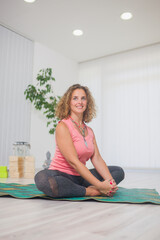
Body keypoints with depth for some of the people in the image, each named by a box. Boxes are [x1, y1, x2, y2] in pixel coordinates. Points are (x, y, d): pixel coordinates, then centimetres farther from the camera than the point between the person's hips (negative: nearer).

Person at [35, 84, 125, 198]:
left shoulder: (89, 131, 9)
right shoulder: (63, 126, -13)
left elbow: (97, 158, 1)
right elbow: (73, 161, -21)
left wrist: (110, 181, -16)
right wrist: (99, 185, -25)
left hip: (80, 176, 7)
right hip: (61, 175, -6)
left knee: (119, 171, 5)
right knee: (42, 179, -39)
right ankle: (90, 191, -24)